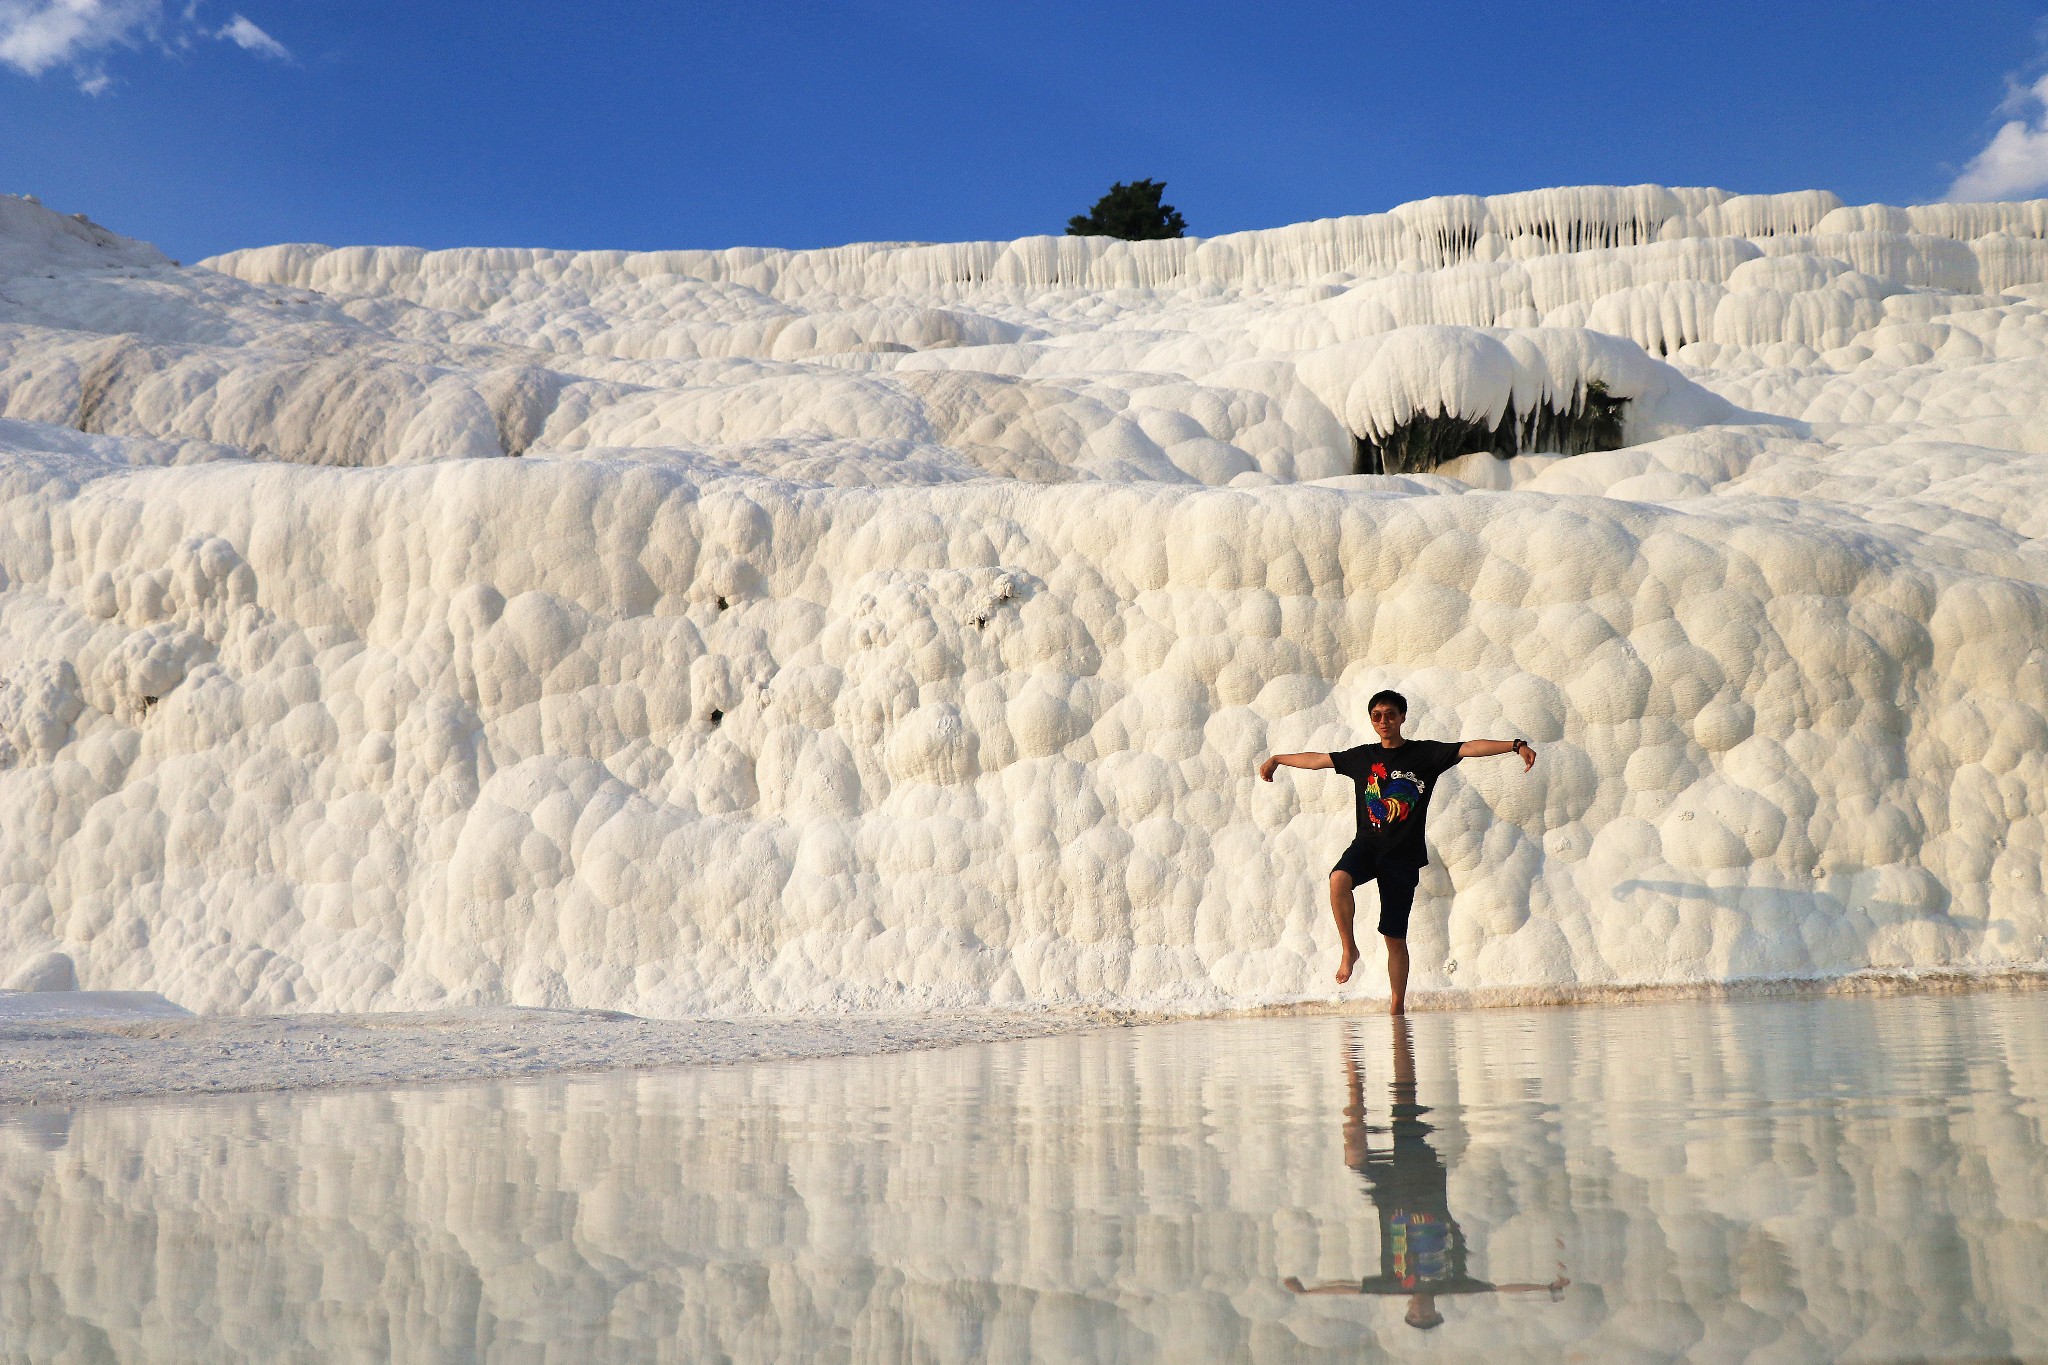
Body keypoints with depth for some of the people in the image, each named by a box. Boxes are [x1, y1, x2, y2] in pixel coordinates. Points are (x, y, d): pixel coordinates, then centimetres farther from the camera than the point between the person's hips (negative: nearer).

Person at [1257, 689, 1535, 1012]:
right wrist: (1277, 759, 36)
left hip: (1403, 854, -2)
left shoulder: (1425, 754, 1)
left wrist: (1515, 745, -25)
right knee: (1339, 880, -32)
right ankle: (1348, 949, -13)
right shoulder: (1362, 757, 11)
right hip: (1367, 844, 2)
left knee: (1395, 937, 1)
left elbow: (1470, 748, -11)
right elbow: (1317, 759, 24)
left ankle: (1398, 1006, 13)